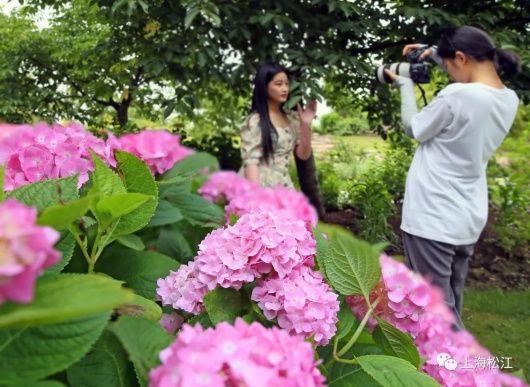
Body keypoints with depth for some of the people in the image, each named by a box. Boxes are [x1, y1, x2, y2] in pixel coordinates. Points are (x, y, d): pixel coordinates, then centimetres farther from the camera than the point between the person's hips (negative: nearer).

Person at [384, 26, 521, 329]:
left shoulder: (457, 96, -22)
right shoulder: (508, 100, 2)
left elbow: (414, 128, -6)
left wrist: (405, 84, 8)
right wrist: (436, 53, 16)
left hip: (432, 218, -8)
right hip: (469, 219, 8)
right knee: (450, 302, 19)